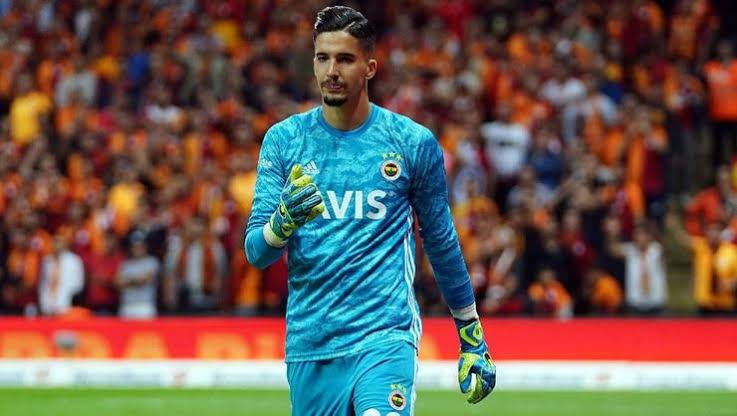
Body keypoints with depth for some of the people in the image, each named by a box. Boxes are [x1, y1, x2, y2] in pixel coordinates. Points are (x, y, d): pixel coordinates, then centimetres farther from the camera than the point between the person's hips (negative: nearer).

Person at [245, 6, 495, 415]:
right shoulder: (283, 139, 5)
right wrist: (284, 221, -22)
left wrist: (473, 340, 15)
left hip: (384, 336, -3)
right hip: (308, 346, 3)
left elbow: (442, 243, 12)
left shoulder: (414, 142, 2)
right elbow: (255, 252, 1)